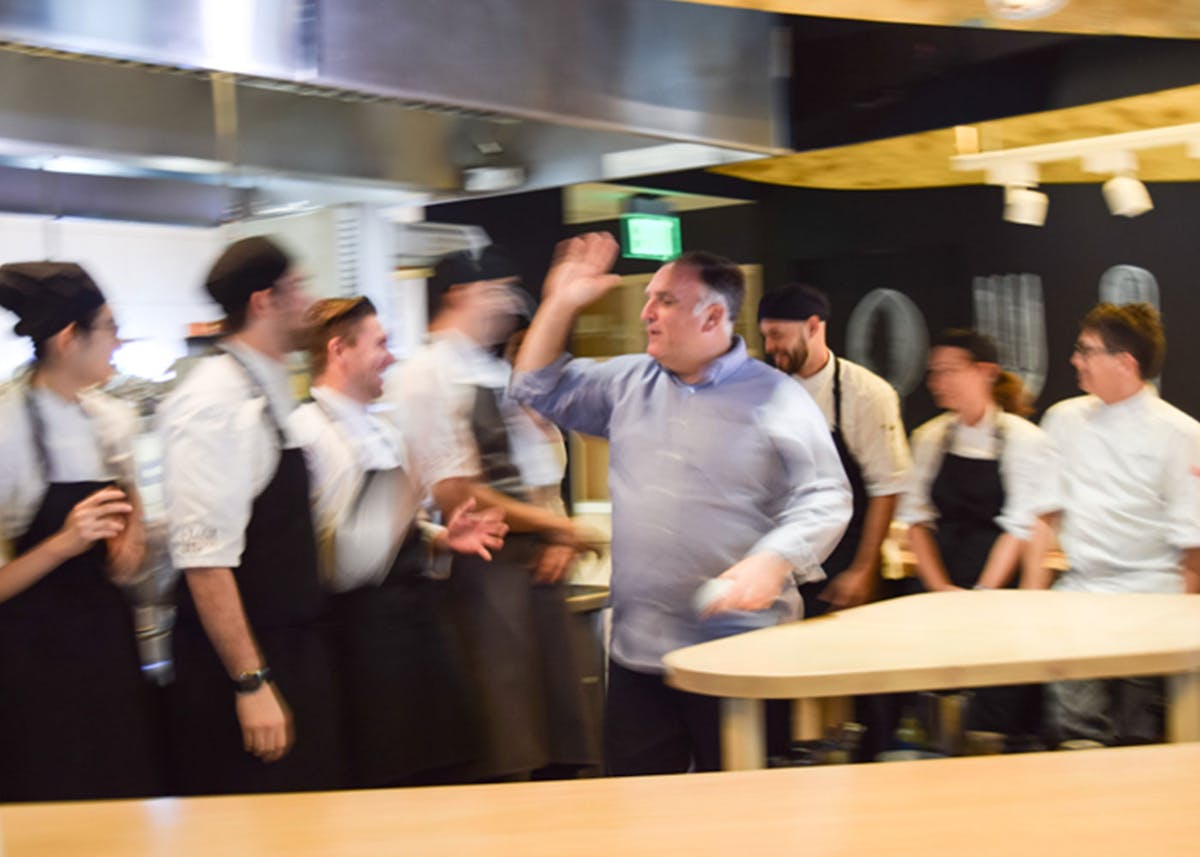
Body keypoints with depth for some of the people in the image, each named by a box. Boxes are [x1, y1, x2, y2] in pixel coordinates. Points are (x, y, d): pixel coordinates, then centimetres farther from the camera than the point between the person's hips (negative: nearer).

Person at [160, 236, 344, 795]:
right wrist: (252, 683, -22)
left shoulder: (274, 393, 10)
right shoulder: (213, 403, -17)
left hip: (295, 644, 8)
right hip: (241, 660, -8)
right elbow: (205, 556, -22)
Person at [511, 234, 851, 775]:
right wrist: (560, 305, 10)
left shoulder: (777, 398, -4)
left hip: (741, 655, -5)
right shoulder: (629, 383, 12)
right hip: (637, 652, 5)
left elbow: (825, 499, -7)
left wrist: (773, 561, -23)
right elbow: (540, 390, 20)